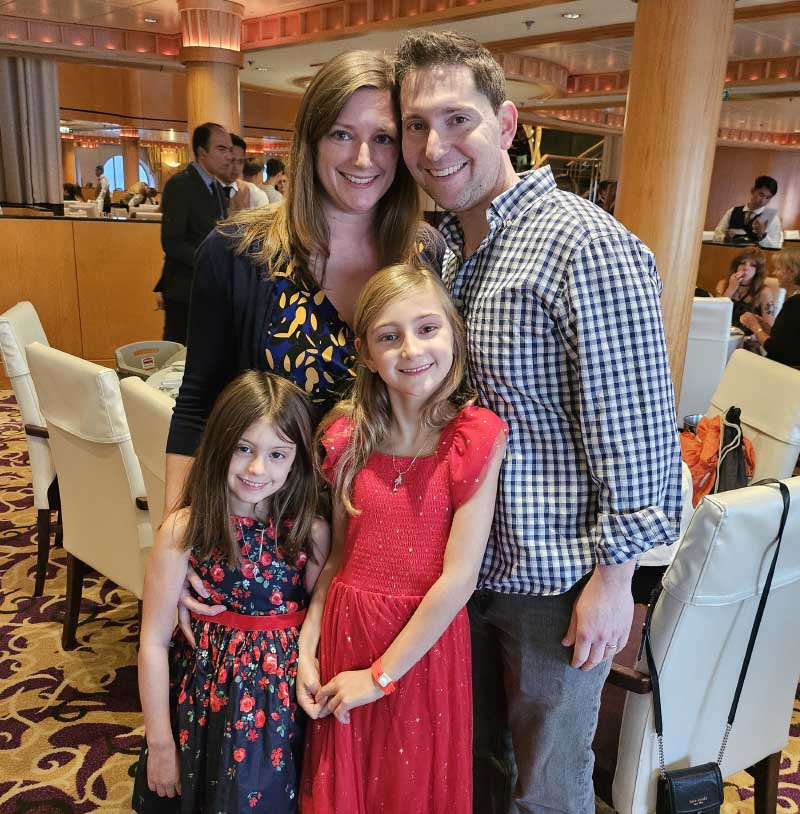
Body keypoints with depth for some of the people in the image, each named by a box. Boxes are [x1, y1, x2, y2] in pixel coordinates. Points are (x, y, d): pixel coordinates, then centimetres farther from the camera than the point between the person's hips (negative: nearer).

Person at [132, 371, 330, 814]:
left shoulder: (310, 532, -10)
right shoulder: (183, 530, -15)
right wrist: (160, 744, -6)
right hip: (208, 696, -1)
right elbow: (154, 641, -10)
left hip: (286, 697, 2)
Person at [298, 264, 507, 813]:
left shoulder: (477, 437, -16)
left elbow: (458, 578, -18)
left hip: (425, 638, -3)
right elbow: (337, 553, 4)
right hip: (344, 628, 3)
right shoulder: (348, 436, -4)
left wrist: (381, 675, -14)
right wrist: (306, 649, -2)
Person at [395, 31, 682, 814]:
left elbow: (638, 430, -18)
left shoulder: (588, 247, -19)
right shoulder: (446, 245, 6)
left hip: (553, 576, -7)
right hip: (465, 561, 7)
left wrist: (615, 574, -16)